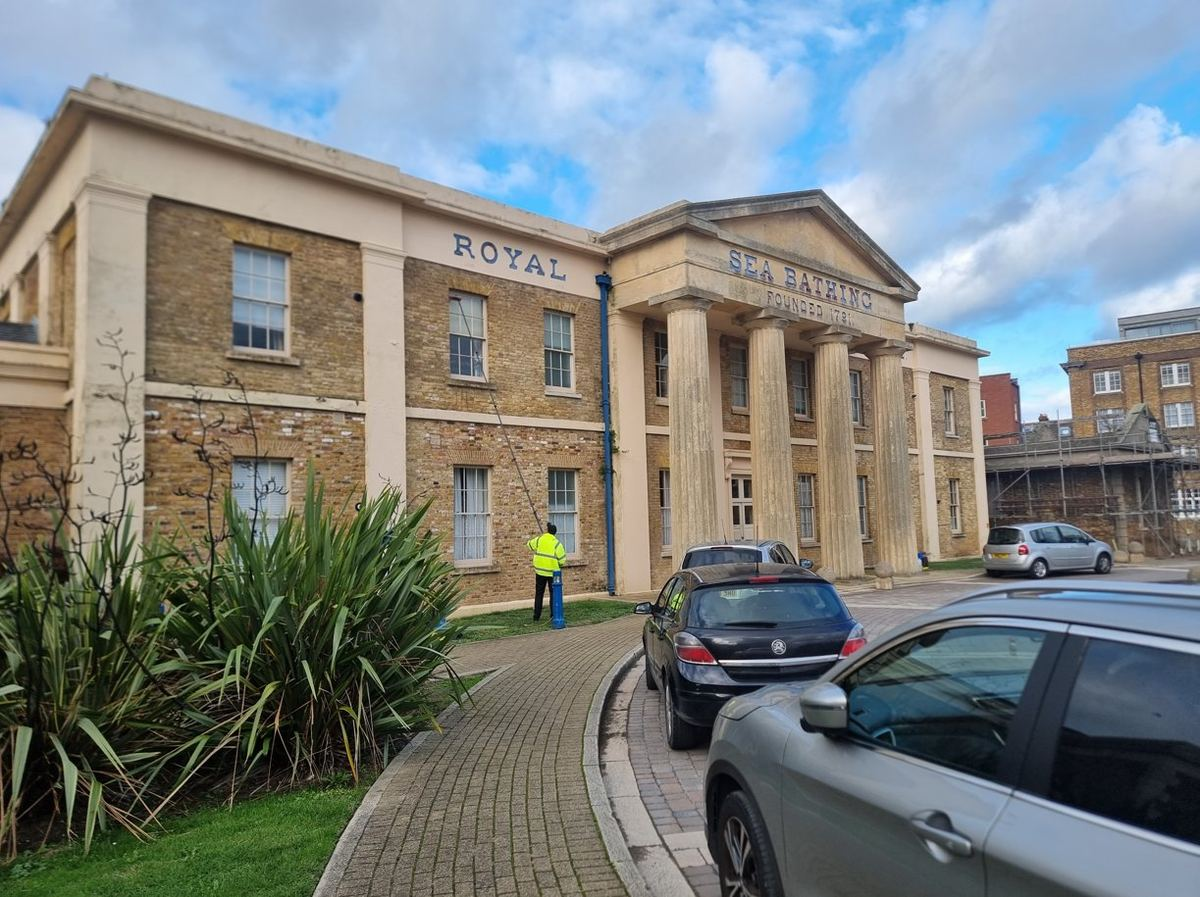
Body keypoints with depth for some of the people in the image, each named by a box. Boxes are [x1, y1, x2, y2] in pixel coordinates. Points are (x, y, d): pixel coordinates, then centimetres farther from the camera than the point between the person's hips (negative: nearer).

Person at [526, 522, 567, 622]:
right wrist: (559, 565, 9)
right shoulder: (557, 543, -10)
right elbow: (562, 559, -11)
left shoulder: (539, 539, -2)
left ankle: (536, 617, 12)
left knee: (539, 594, 12)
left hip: (540, 571, 3)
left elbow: (530, 544, 16)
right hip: (553, 572, -3)